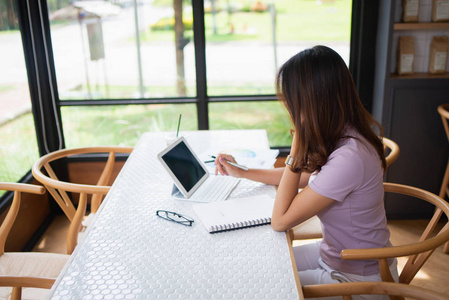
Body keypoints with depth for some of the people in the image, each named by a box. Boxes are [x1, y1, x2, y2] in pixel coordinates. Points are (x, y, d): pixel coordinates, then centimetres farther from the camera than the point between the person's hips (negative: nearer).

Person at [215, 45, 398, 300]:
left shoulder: (349, 158, -34)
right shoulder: (341, 137, -5)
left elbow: (280, 221, -27)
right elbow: (304, 176, 13)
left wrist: (298, 145, -25)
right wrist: (242, 172, 13)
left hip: (357, 279, -8)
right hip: (333, 252, 8)